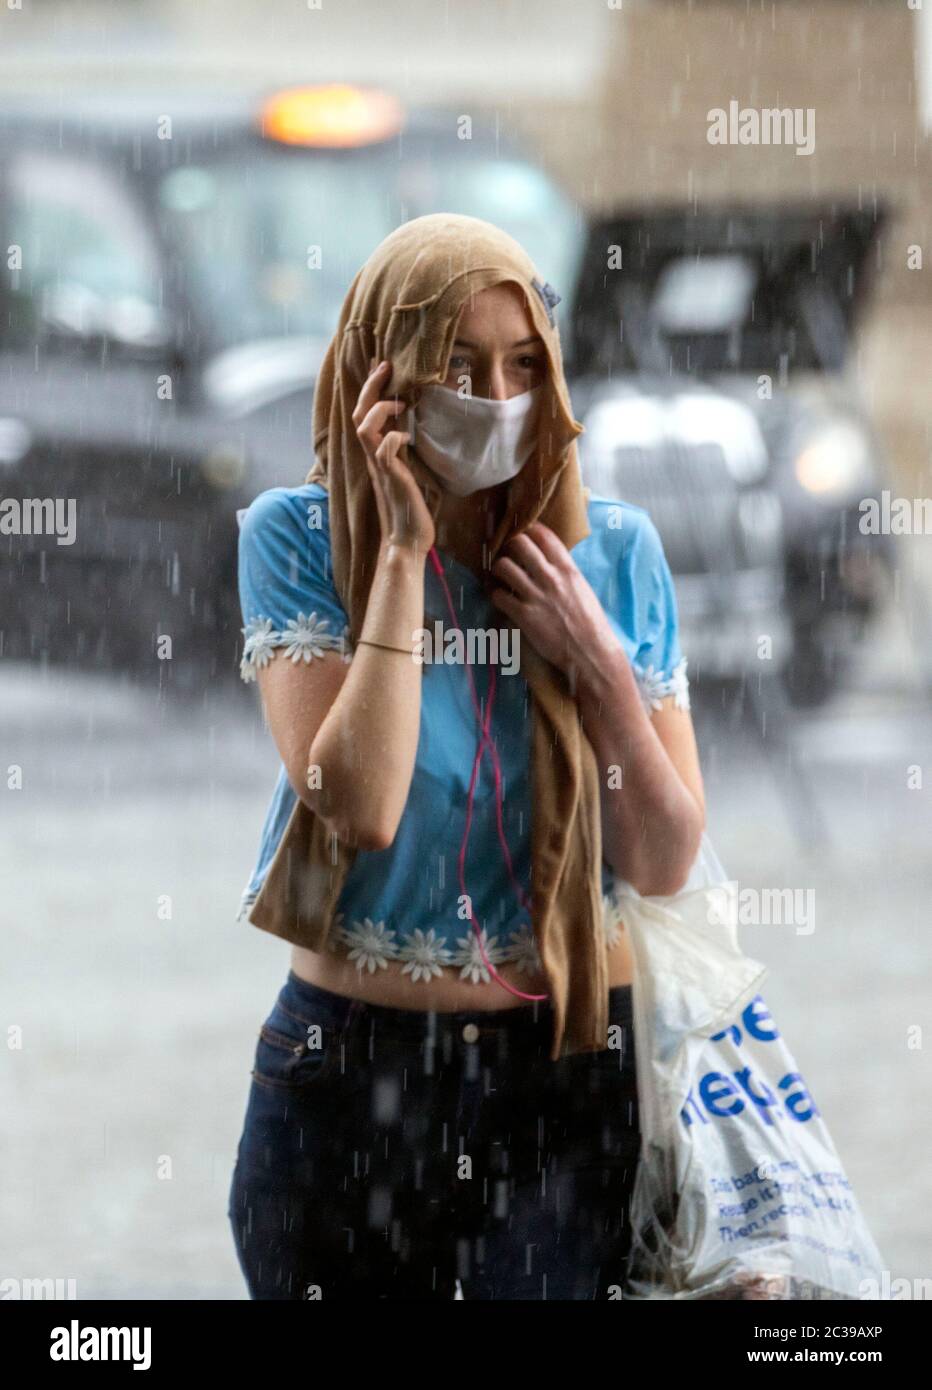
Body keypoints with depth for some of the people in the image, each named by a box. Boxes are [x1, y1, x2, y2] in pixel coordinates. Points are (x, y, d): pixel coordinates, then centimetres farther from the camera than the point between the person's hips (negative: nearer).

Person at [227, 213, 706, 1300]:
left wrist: (596, 659, -14)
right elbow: (360, 806, -19)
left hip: (566, 1069, 1)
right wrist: (405, 549, -17)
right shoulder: (298, 538, -5)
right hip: (349, 1059, -1)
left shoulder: (613, 551, 0)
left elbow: (666, 863, -1)